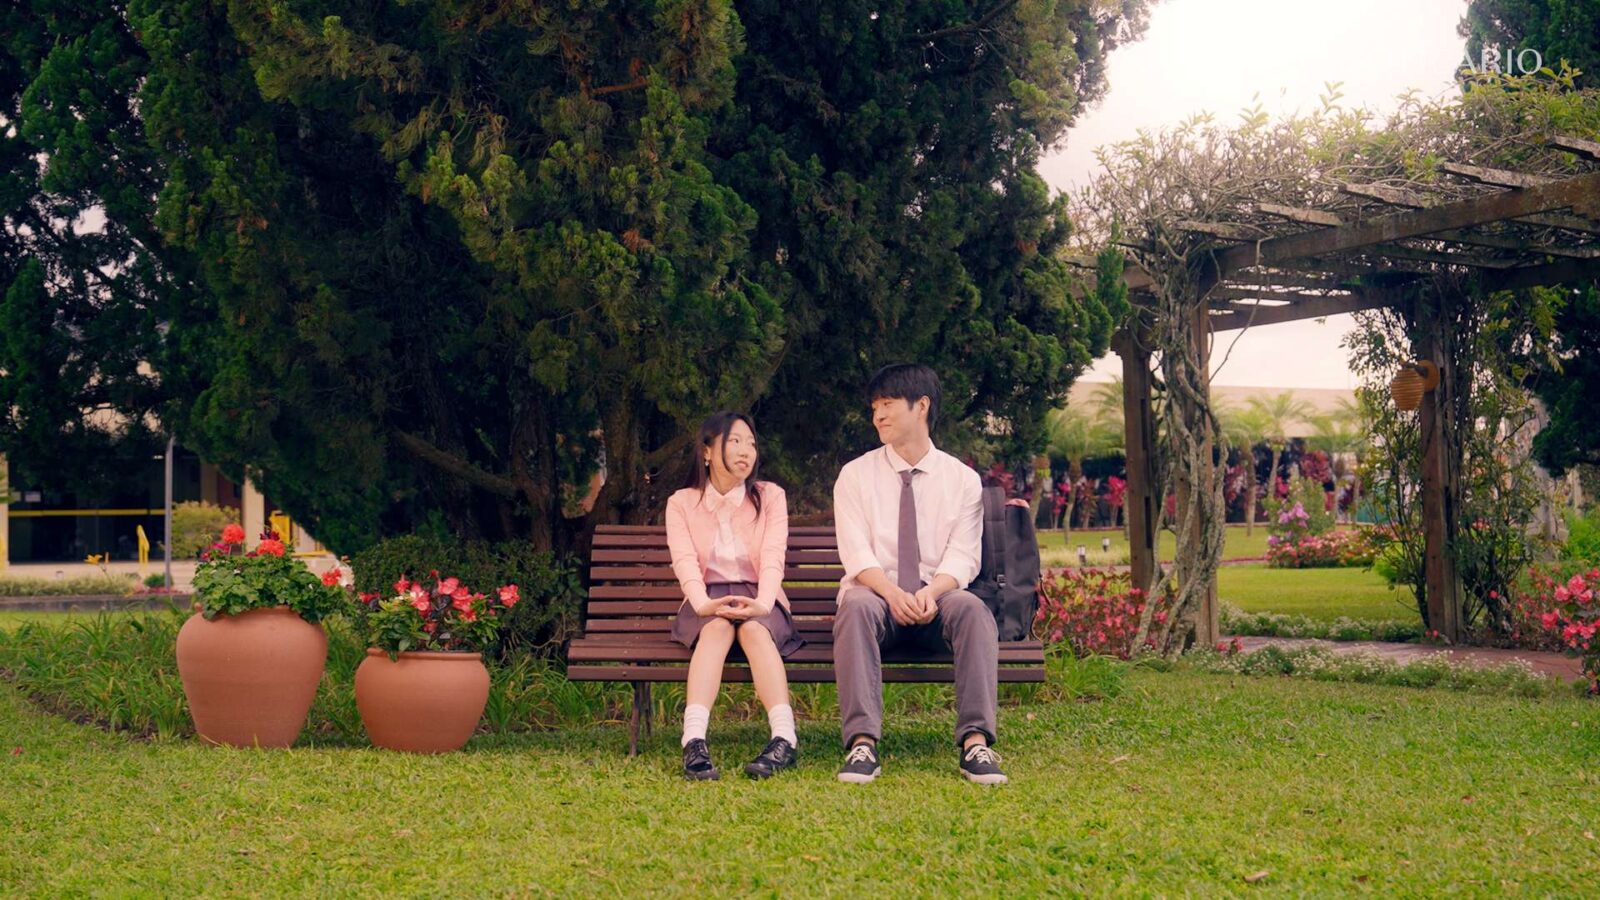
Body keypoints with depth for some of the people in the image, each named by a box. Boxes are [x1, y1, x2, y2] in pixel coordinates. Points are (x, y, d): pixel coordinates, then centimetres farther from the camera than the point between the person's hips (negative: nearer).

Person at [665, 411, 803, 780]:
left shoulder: (770, 496, 7)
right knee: (718, 627, -35)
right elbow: (684, 560, -10)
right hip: (707, 602, 0)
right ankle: (694, 743, -54)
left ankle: (785, 739, -52)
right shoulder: (682, 503, 7)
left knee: (754, 629, -34)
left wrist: (763, 603, -29)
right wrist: (702, 603, -31)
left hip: (757, 601, 0)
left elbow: (773, 557, -9)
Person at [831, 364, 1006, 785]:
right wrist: (893, 592, -26)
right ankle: (861, 743, -43)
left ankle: (975, 743, -39)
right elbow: (857, 554, -5)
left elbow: (962, 557, -2)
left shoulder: (963, 480, 8)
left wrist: (931, 592, -25)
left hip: (937, 597, 0)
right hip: (877, 593, 0)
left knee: (973, 608, -34)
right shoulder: (855, 475, 8)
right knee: (857, 605, -36)